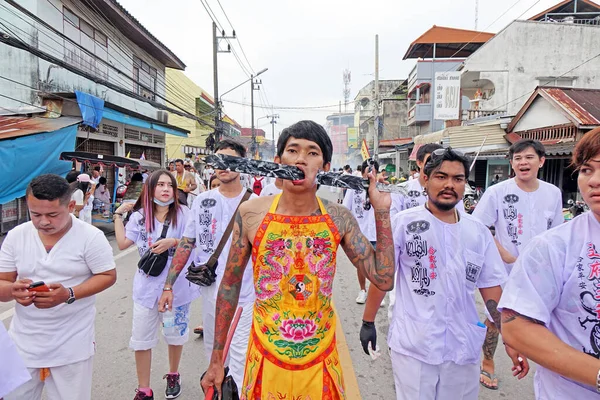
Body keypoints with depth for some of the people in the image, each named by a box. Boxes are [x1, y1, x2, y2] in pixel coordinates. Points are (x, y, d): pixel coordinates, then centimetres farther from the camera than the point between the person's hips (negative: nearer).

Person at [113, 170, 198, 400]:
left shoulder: (183, 214, -7)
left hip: (177, 285, -1)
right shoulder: (139, 216, 0)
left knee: (176, 334, 17)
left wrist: (173, 242, -24)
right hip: (147, 286, 2)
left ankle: (173, 376, 42)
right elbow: (122, 243, -5)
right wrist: (118, 214, -2)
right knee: (141, 339, 9)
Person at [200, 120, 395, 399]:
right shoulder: (251, 213, -11)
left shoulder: (339, 218, -9)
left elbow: (384, 279, -8)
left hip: (320, 363, 1)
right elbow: (230, 285, -2)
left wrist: (381, 211, -13)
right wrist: (216, 360, 2)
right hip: (265, 360, 0)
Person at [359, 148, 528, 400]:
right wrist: (368, 323, -2)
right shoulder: (403, 223, -9)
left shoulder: (479, 232, 3)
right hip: (413, 347, -3)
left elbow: (492, 288, 7)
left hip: (463, 348, 4)